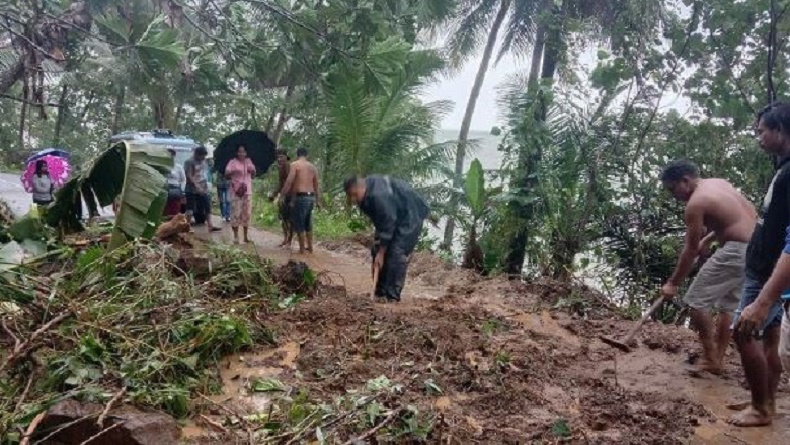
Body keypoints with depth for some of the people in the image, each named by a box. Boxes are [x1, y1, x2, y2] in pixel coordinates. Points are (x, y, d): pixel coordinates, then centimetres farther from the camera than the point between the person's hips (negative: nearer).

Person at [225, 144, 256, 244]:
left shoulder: (249, 162, 11)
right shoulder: (232, 162, -3)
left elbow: (253, 175, 19)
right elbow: (226, 175, -11)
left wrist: (252, 170, -4)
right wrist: (233, 171, -31)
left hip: (247, 191, 4)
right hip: (236, 191, -4)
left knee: (247, 213, 5)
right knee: (235, 213, -7)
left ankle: (246, 236, 14)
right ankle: (235, 236, 0)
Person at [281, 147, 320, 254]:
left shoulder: (295, 164, -5)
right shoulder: (312, 167, 13)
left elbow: (289, 181, -14)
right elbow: (316, 185, 17)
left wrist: (282, 194, -8)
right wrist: (318, 200, 23)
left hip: (300, 197, -7)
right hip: (311, 197, 7)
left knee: (299, 224, 1)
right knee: (308, 224, 18)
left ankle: (302, 249, 4)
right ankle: (310, 247, 24)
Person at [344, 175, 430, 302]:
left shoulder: (379, 195, -35)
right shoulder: (366, 197, -6)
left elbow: (388, 225, -31)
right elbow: (381, 223, 5)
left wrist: (381, 253, -26)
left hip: (411, 215, -10)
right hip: (394, 218, 10)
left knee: (397, 253, -19)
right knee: (378, 250, 4)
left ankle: (392, 297, -15)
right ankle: (380, 293, 10)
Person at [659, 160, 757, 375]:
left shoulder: (695, 203, -13)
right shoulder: (719, 183, 12)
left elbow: (690, 250, -9)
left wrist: (673, 283, -1)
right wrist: (708, 238, 21)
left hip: (738, 251, -10)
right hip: (757, 248, 10)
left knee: (697, 300, -2)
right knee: (729, 305, 18)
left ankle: (710, 360, 2)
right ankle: (717, 359, 24)